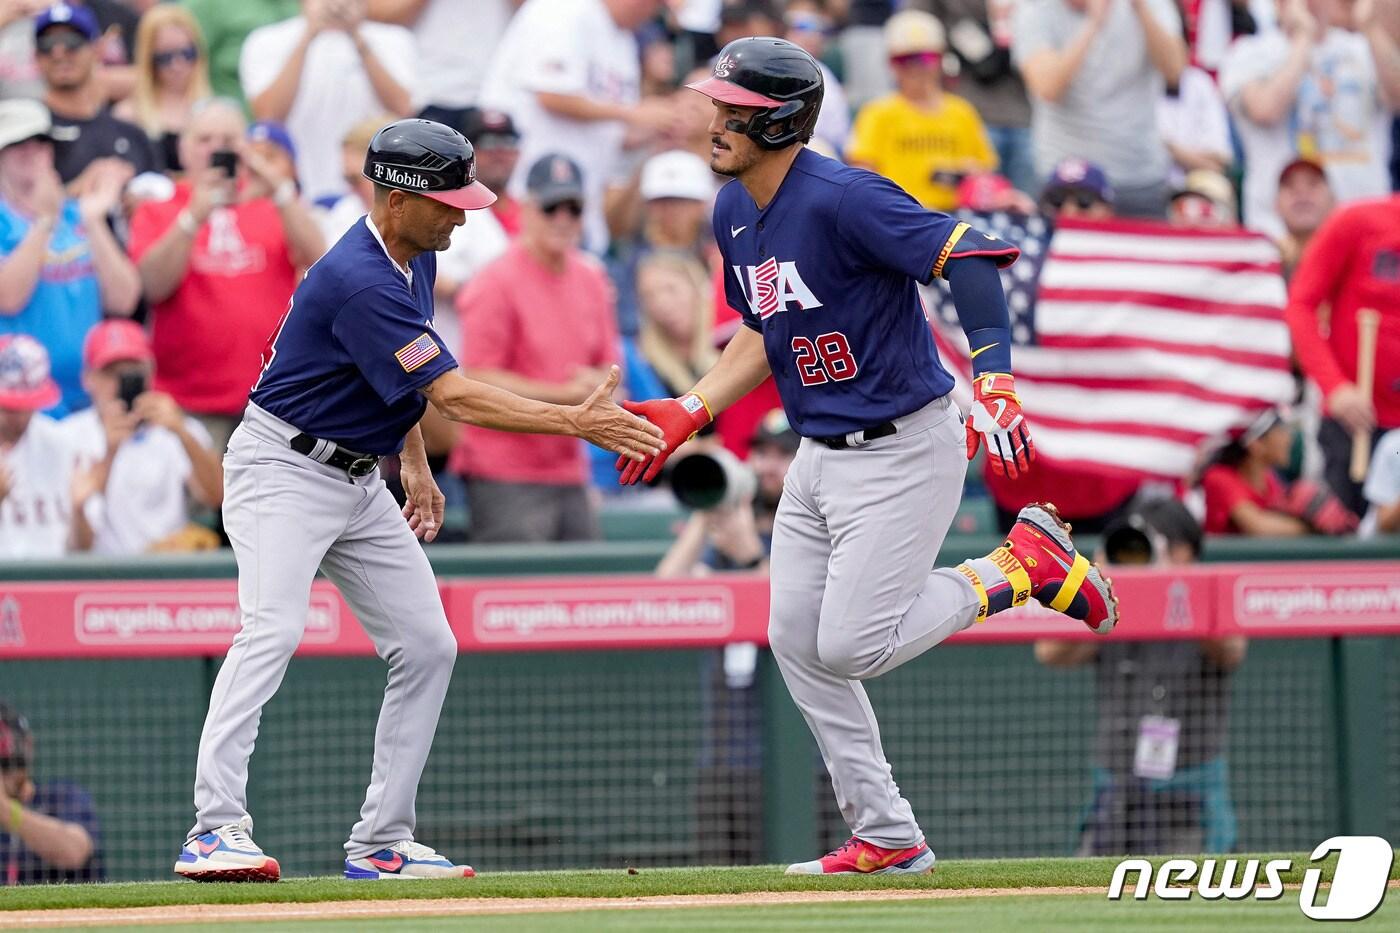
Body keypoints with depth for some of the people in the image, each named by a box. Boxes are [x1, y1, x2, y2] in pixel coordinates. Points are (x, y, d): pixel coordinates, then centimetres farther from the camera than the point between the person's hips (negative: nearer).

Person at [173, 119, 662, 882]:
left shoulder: (414, 258, 4)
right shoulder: (361, 282, -27)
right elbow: (454, 397, -29)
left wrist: (416, 467, 19)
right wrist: (578, 423, -30)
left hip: (358, 481, 10)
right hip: (284, 471, -10)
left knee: (426, 647, 4)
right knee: (273, 628, -27)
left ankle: (380, 842, 8)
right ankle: (215, 828, -32)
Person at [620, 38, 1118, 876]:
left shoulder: (841, 200, -22)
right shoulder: (736, 214, 7)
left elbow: (971, 257, -29)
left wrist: (996, 381, -38)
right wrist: (689, 413, 11)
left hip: (904, 451, -9)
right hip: (820, 458, 9)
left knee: (851, 648, -13)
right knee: (798, 643, 7)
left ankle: (1024, 565, 6)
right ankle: (887, 839, 17)